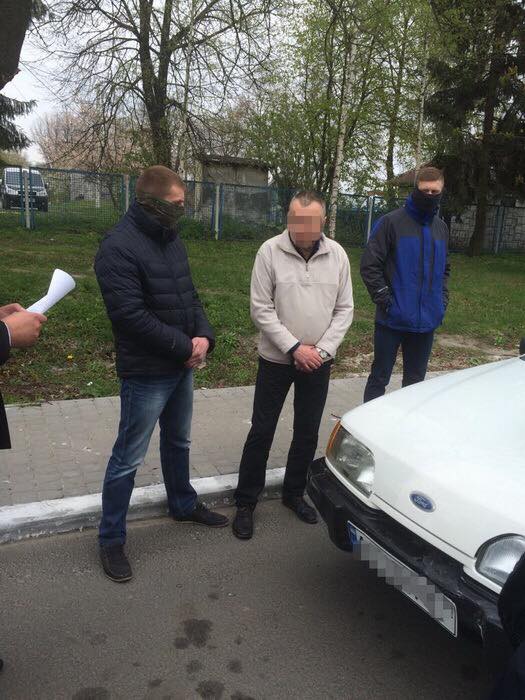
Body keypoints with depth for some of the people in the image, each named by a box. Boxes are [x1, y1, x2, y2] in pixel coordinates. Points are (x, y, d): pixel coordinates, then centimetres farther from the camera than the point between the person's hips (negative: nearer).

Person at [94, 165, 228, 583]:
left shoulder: (171, 240, 9)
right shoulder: (119, 247, -18)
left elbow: (190, 295, 13)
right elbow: (131, 314, -24)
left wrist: (204, 336, -5)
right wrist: (186, 346, -19)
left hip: (182, 366, 8)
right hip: (145, 374, -8)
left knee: (178, 443, 24)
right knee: (129, 458, 3)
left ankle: (184, 505, 44)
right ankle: (111, 539, 20)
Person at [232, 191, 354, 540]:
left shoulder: (337, 255, -3)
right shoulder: (270, 251, -12)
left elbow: (344, 310, 1)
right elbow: (261, 309, -12)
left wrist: (321, 350, -10)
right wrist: (294, 348, -16)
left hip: (318, 362, 3)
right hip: (276, 358, -3)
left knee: (307, 433, 13)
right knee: (262, 432, 4)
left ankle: (294, 492, 34)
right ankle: (246, 502, 20)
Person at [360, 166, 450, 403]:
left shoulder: (441, 227, 11)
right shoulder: (391, 222, -7)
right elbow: (369, 265, -9)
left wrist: (442, 302, 10)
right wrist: (385, 300, -13)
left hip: (426, 321, 5)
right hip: (393, 319, -5)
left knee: (415, 380, 14)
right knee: (379, 377, 5)